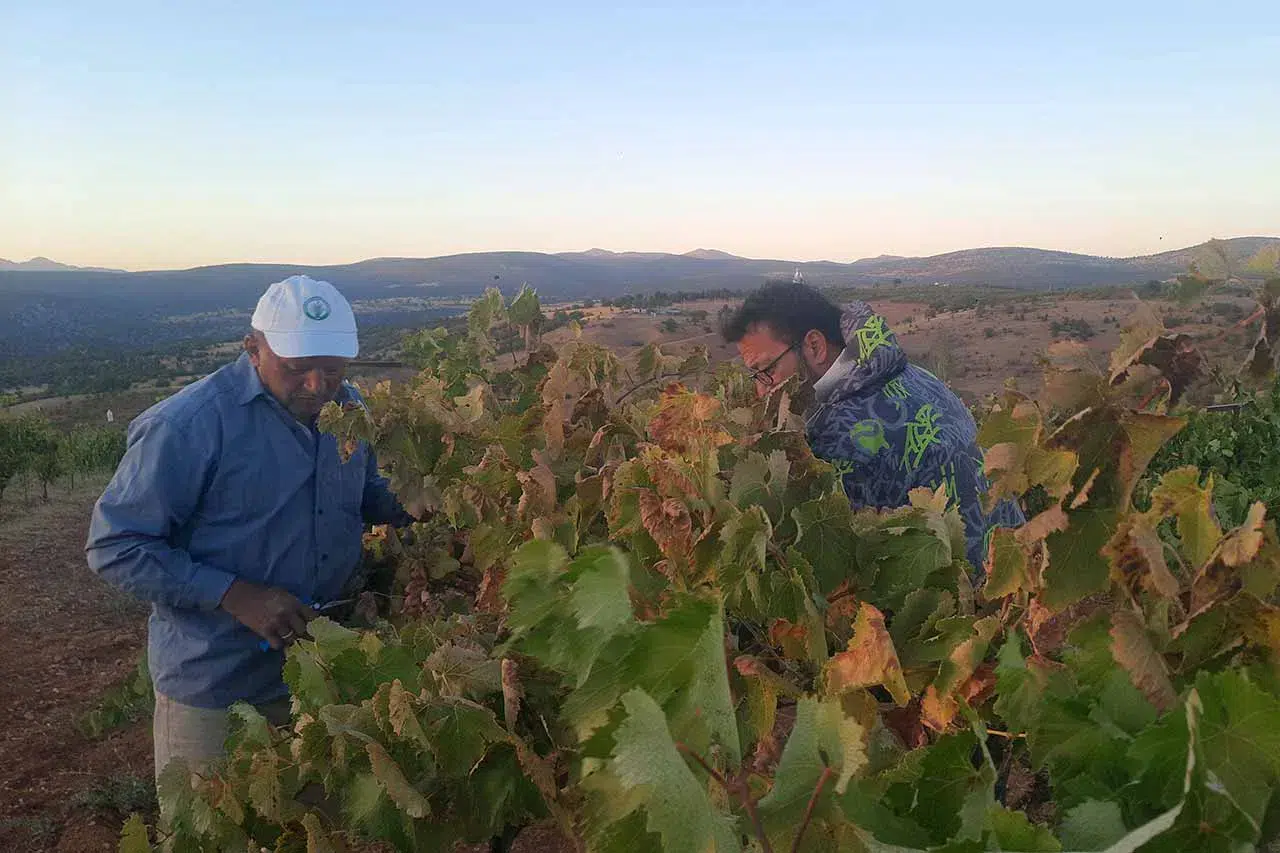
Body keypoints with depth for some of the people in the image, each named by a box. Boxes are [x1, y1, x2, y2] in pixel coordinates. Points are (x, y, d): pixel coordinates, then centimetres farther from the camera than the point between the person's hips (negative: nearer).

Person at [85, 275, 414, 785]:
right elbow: (114, 547, -18)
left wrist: (406, 506, -6)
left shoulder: (347, 407, -1)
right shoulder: (187, 426, -22)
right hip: (212, 693, -5)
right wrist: (236, 596, -26)